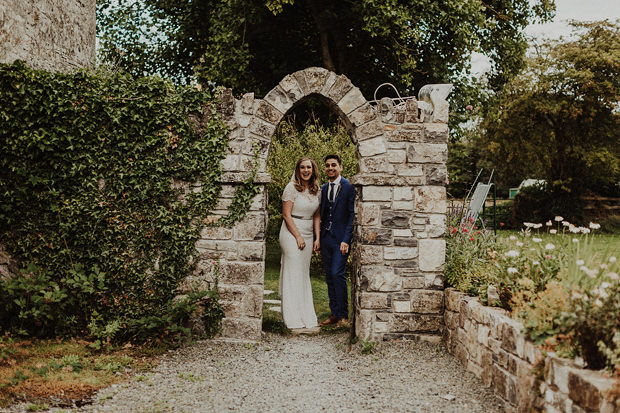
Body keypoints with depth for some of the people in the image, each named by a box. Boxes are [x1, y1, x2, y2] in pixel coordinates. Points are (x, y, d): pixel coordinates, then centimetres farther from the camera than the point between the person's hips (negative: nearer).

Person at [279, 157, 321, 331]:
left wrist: (317, 238, 5)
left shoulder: (317, 190, 10)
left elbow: (317, 216, 14)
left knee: (304, 275, 9)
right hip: (292, 233, -6)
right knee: (293, 275, -4)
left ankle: (307, 317, 15)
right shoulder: (291, 188, -8)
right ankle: (294, 319, 1)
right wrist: (298, 237, -12)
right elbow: (286, 215, -11)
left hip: (308, 235, 6)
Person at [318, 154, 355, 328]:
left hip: (341, 238, -6)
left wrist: (346, 240, -15)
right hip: (325, 238, 6)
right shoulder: (323, 189, 14)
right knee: (329, 277, 8)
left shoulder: (349, 187, -5)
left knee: (337, 274, -13)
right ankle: (334, 314, 15)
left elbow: (353, 215, -9)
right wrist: (318, 238, 8)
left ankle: (343, 315, -3)